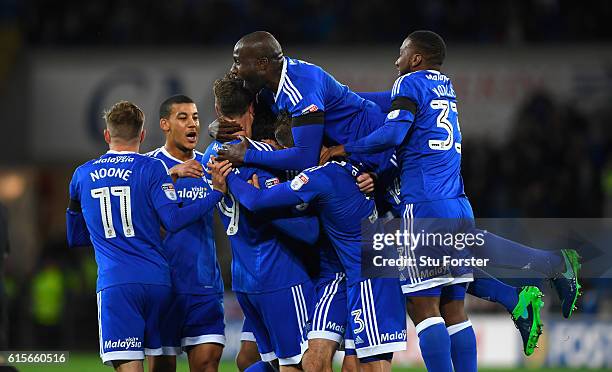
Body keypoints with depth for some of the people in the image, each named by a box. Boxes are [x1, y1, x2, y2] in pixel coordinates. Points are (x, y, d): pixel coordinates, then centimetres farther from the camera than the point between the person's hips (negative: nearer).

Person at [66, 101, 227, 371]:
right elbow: (173, 220, -6)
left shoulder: (82, 175, 14)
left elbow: (74, 237, 24)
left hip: (115, 282, -1)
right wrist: (216, 193, 2)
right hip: (157, 281, 1)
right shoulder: (152, 168, 5)